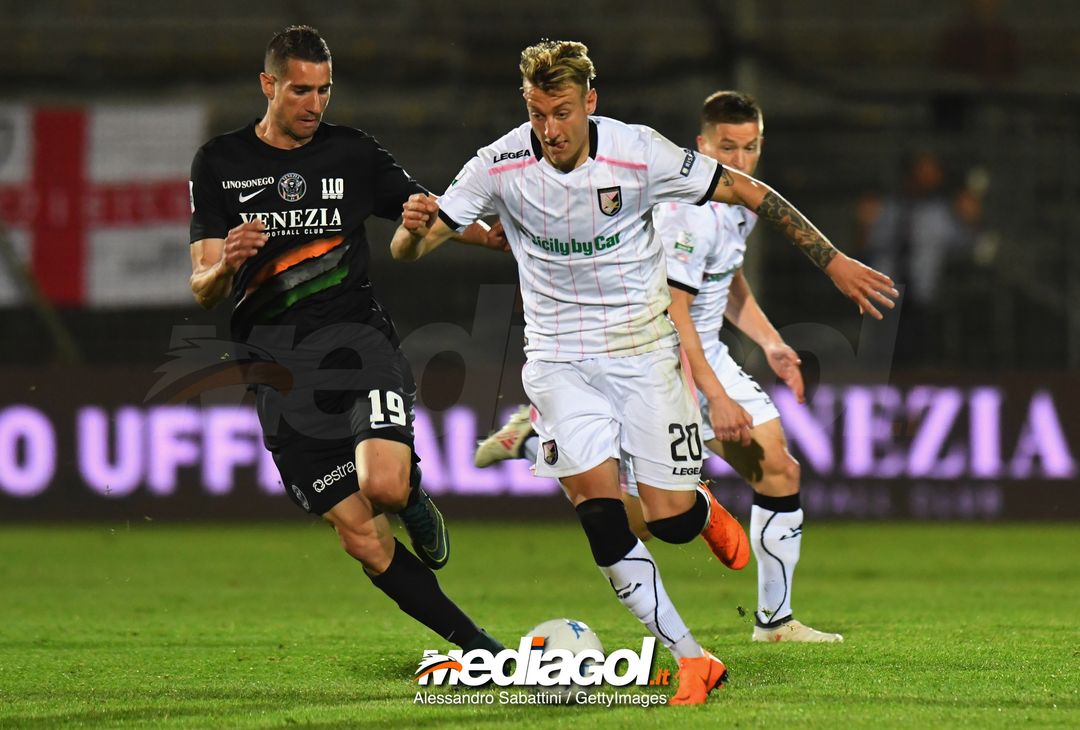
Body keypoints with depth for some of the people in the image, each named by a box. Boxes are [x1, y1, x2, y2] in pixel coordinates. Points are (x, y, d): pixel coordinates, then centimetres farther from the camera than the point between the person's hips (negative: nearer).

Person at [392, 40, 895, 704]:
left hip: (644, 350, -1)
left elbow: (750, 192, -6)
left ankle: (704, 508, 33)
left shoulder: (639, 153, -16)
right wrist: (414, 225, -34)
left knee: (671, 521, -5)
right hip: (560, 360, 1)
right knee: (603, 523, -13)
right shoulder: (501, 166, -13)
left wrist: (834, 261, -5)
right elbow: (411, 250, -9)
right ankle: (693, 661, -4)